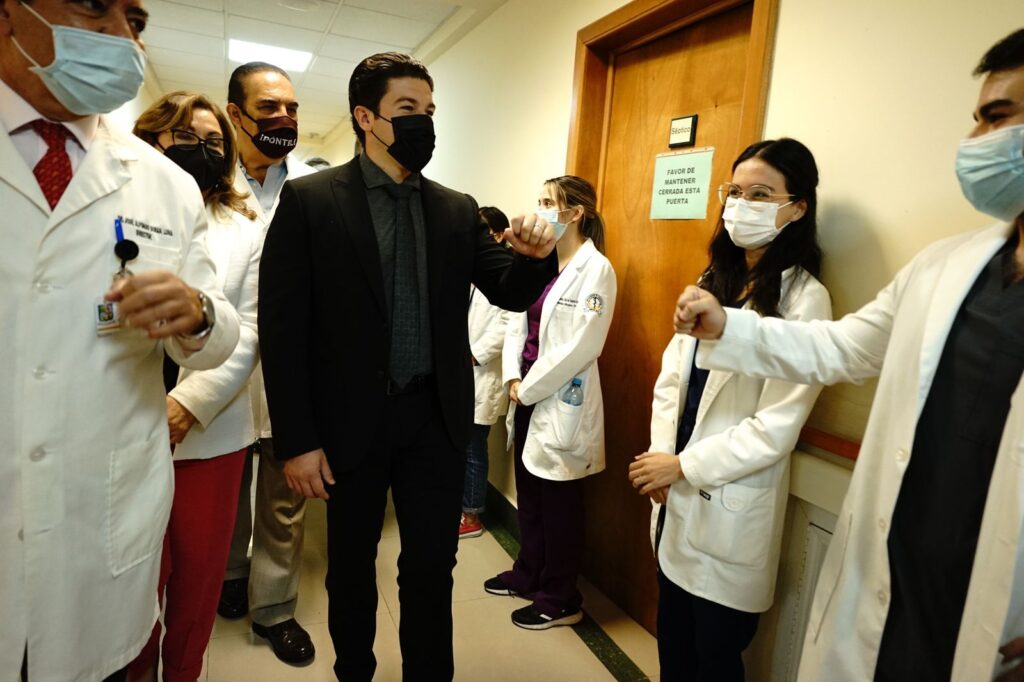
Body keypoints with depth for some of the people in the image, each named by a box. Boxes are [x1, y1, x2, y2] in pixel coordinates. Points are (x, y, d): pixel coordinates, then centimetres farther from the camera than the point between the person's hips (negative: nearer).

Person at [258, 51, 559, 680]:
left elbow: (510, 293, 5)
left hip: (437, 419, 2)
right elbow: (282, 327, -8)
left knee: (433, 565, 13)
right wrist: (297, 440, -10)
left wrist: (534, 256, -18)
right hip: (353, 422, -2)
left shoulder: (458, 209, 5)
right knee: (352, 565, 18)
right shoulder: (310, 200, -6)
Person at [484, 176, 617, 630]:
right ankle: (527, 575, 39)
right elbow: (517, 322, 10)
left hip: (561, 403, -7)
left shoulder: (595, 269, -12)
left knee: (559, 507, 7)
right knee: (528, 496, 19)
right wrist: (512, 378, -5)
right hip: (528, 396, 7)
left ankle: (561, 600, 24)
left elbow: (581, 346, -19)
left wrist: (528, 388, -13)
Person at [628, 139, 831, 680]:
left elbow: (776, 428, -18)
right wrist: (662, 457, -5)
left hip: (731, 510, -6)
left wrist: (684, 466, -13)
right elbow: (672, 374, 6)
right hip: (677, 495, 6)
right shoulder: (713, 279, 8)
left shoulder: (803, 300, -15)